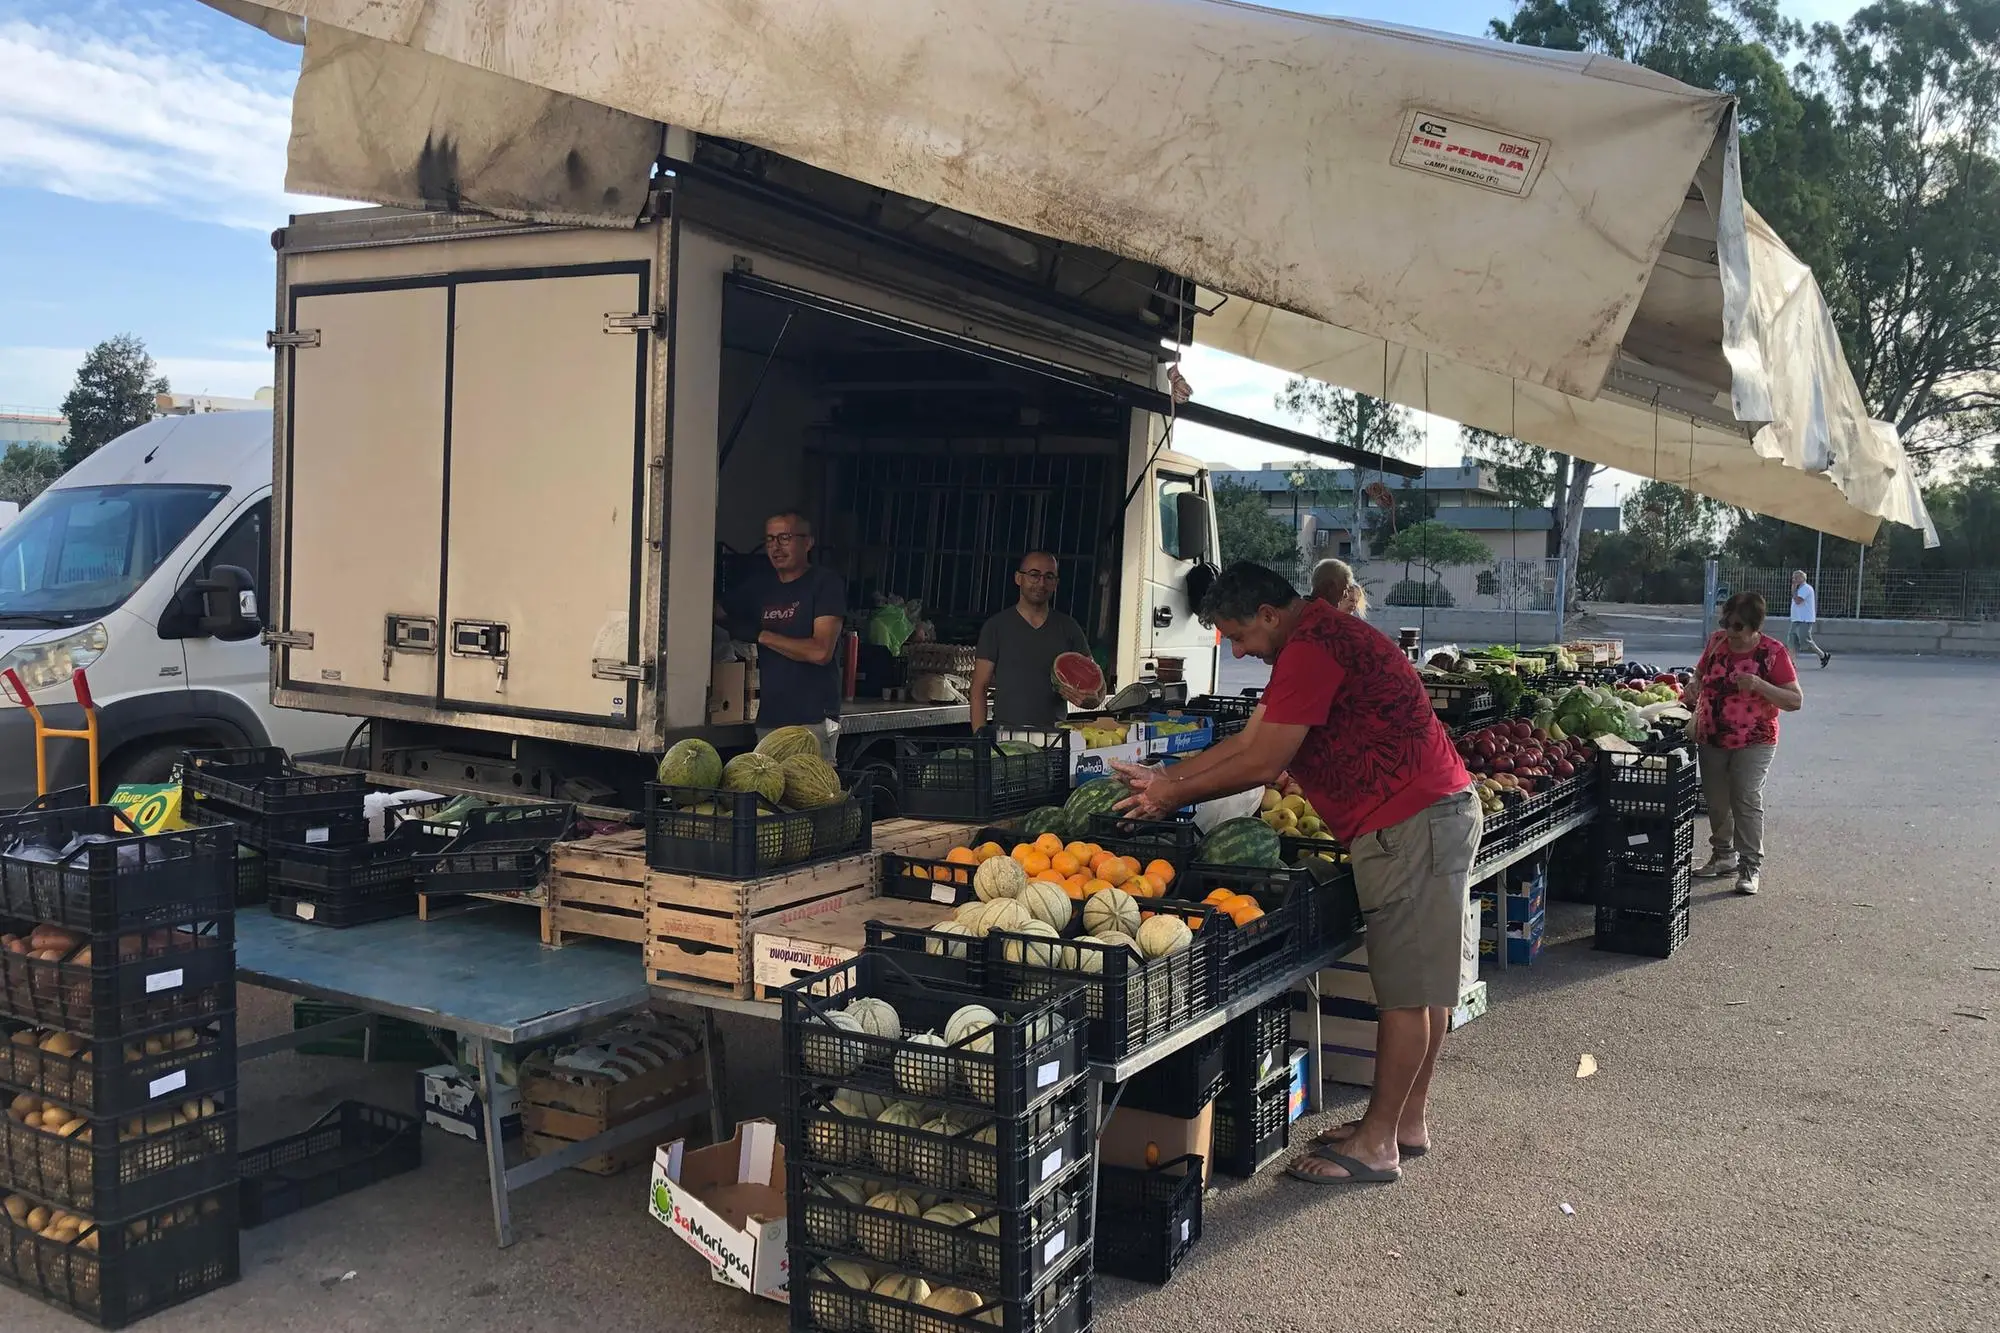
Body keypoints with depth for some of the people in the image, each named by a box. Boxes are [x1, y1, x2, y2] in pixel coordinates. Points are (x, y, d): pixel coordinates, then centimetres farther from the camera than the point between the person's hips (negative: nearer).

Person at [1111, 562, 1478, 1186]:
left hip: (1410, 823, -11)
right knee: (1423, 980, 16)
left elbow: (1263, 762, -16)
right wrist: (1164, 777, 13)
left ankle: (1377, 1145, 3)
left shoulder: (1310, 649, -17)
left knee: (1408, 988, -4)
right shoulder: (1320, 636, 18)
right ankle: (1408, 1121, 26)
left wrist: (1175, 794, -5)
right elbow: (1247, 741, 18)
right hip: (1432, 814, 11)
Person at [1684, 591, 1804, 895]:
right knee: (1716, 801, 13)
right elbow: (1700, 673, 20)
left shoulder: (1773, 652, -12)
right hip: (1711, 739, 5)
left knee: (1747, 800, -11)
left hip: (1753, 743, -5)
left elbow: (1795, 701, -13)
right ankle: (1723, 856, 30)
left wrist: (1760, 685, -28)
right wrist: (1693, 686, -4)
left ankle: (1751, 867, -4)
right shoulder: (1716, 642, 1)